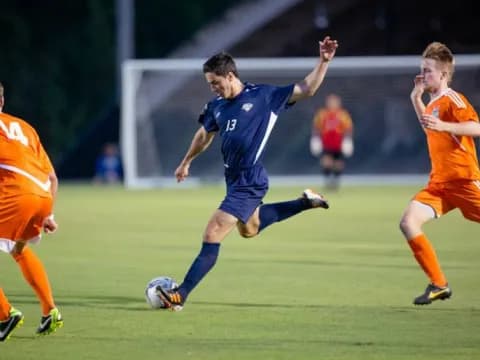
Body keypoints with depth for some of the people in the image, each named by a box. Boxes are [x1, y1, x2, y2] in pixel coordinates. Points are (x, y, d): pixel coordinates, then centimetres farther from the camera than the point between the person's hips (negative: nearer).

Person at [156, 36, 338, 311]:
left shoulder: (264, 96, -10)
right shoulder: (216, 107, 7)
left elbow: (307, 89, -8)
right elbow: (204, 136, 26)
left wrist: (323, 62, -19)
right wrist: (186, 163, 37)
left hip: (249, 183, -9)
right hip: (234, 180, 9)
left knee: (212, 236, -13)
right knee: (249, 229, 28)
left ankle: (181, 295, -12)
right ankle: (305, 203, 38)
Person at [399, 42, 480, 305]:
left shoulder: (452, 99, -10)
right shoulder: (433, 103, 16)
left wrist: (443, 125, -33)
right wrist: (416, 99, 26)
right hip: (439, 183, 8)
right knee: (408, 222, -9)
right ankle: (439, 285, -7)